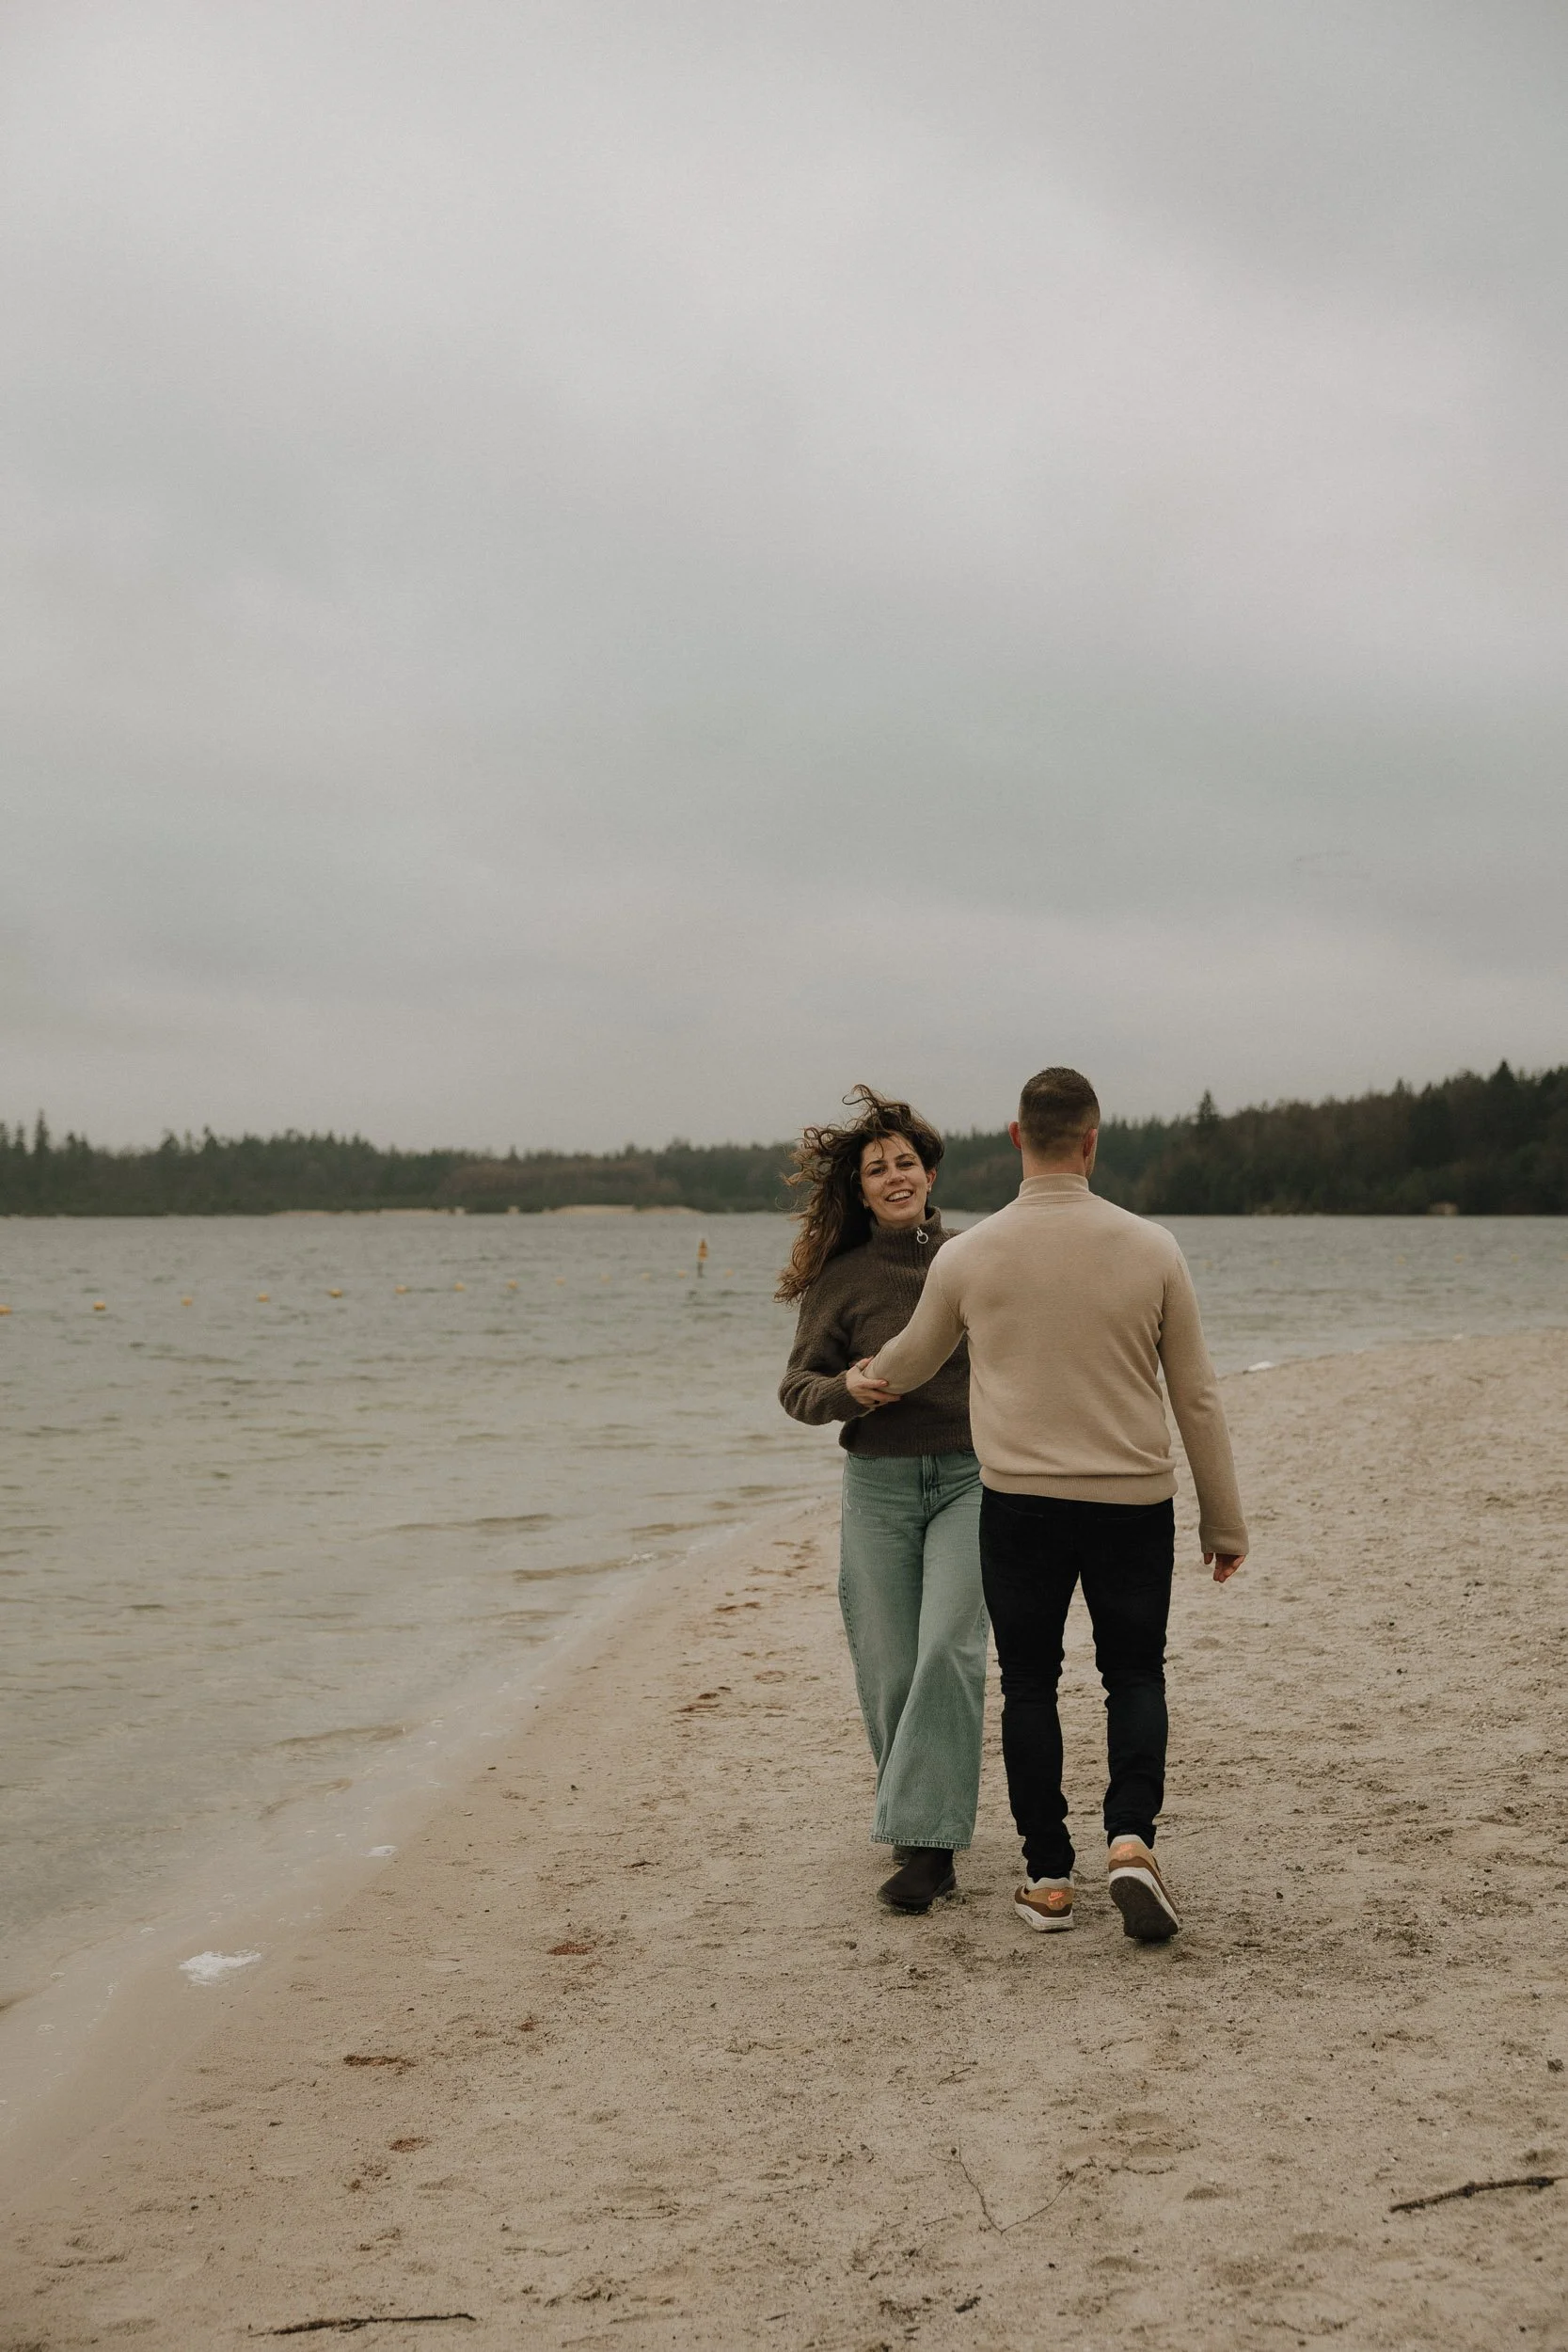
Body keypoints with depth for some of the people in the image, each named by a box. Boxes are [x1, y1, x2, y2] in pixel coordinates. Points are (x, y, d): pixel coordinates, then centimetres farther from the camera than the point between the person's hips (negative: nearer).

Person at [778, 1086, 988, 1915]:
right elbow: (796, 1386, 3)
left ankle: (926, 1838, -13)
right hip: (878, 1486, 1)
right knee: (887, 1668, 4)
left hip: (969, 1478, 0)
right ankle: (909, 1810, 27)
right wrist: (846, 1389, -18)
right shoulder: (841, 1278, 1)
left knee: (948, 1649, -15)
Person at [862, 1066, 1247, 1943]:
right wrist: (1225, 1521, 8)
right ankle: (1131, 1836, -7)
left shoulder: (969, 1254, -4)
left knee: (1029, 1684, 12)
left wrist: (865, 1381, 38)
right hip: (1133, 1501, 0)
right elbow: (1198, 1395, -1)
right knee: (1136, 1675, 13)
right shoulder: (1149, 1248, -6)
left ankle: (1048, 1875, 12)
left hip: (1020, 1501, 0)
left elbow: (907, 1364, 14)